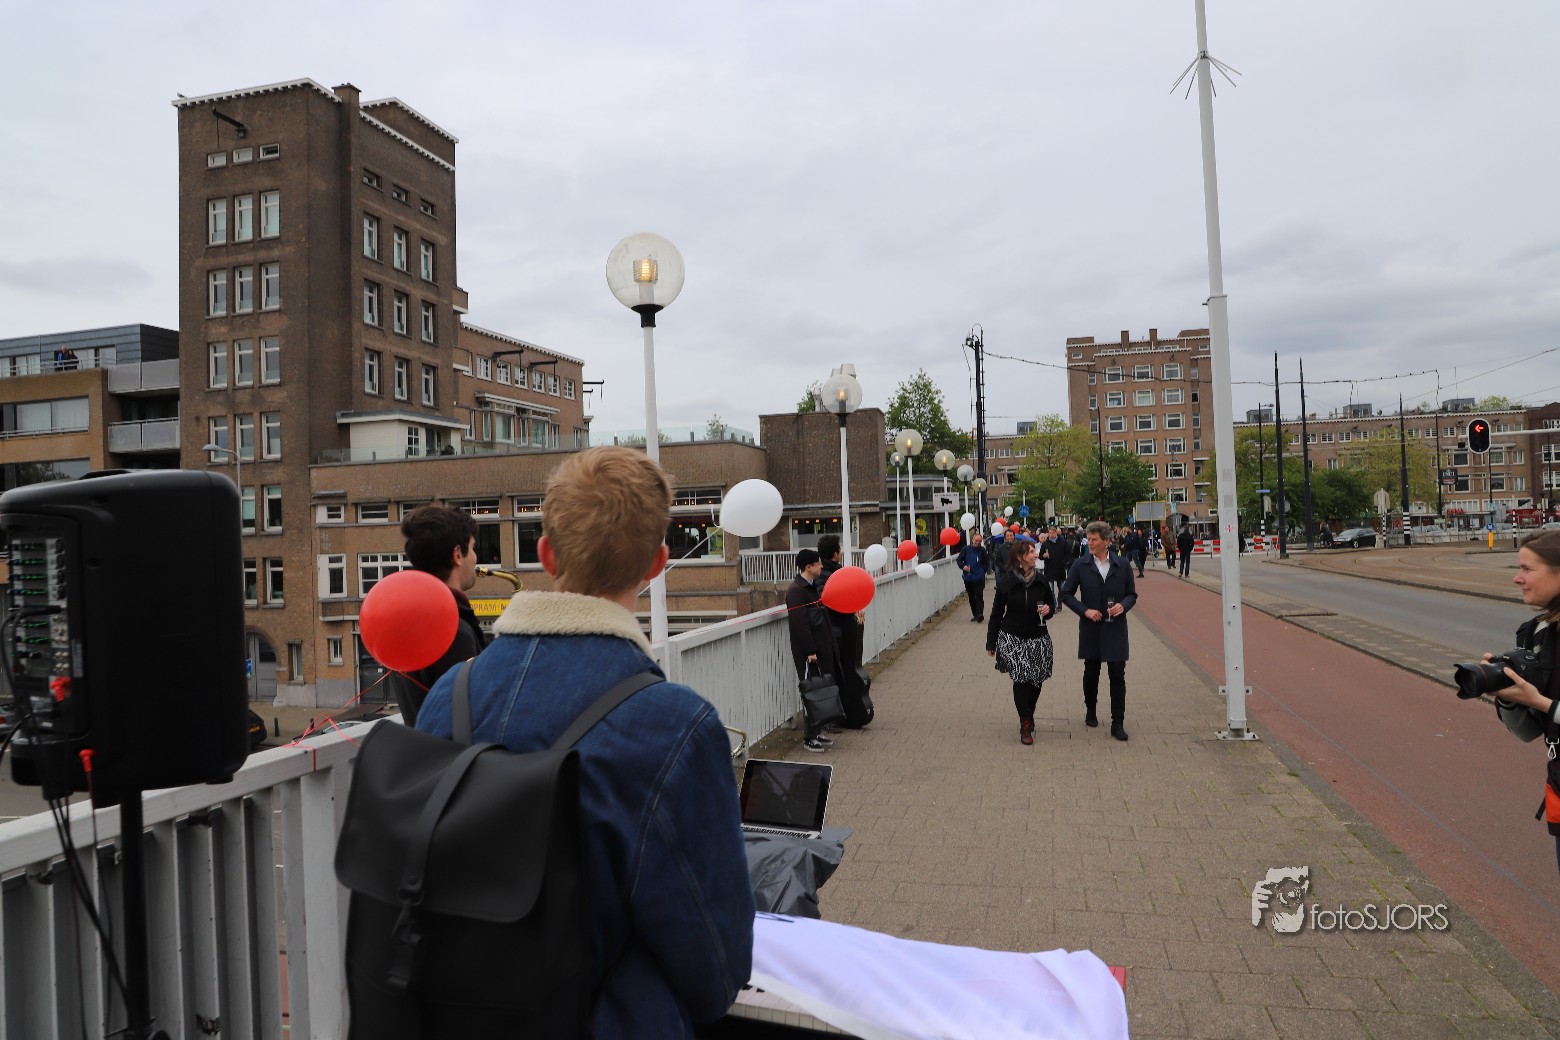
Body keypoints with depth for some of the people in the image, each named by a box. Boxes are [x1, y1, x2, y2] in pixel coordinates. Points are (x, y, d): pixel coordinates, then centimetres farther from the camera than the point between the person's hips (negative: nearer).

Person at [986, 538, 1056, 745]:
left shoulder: (1041, 580, 2)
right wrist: (991, 643, 2)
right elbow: (996, 614, 0)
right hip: (1012, 639, -3)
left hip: (1038, 639, 3)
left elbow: (1051, 604, 16)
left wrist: (1048, 610, -9)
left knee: (1036, 681, 5)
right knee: (1021, 679, -12)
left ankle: (1028, 717, 30)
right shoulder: (1006, 582, -6)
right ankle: (1026, 724, 1)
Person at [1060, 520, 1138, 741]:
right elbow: (1066, 594, 2)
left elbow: (1132, 594, 8)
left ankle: (1118, 723, 4)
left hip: (1116, 629, 0)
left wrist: (1123, 605, -13)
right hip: (1091, 628, 0)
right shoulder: (1080, 565, -3)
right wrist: (1085, 610, -11)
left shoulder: (1122, 565, 0)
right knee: (1091, 672, 14)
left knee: (1118, 676, -2)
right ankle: (1090, 711, 35)